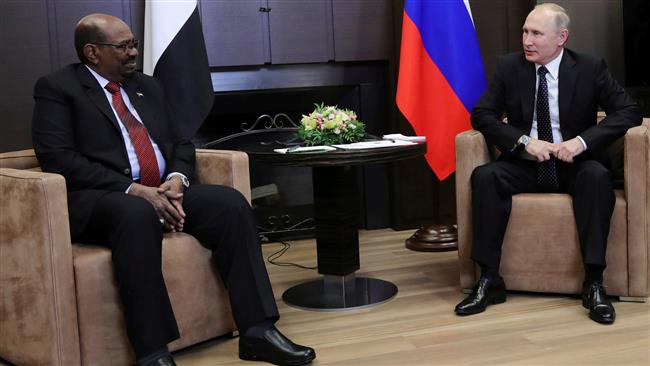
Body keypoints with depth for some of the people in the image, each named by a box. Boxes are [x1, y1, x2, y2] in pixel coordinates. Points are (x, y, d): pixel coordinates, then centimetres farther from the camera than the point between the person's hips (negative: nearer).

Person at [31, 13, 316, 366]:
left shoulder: (148, 86, 21)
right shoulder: (57, 88, 1)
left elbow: (180, 142, 20)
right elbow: (58, 158, -12)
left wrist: (177, 178, -5)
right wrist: (133, 190, -20)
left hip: (163, 191, 6)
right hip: (97, 199, -6)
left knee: (230, 202, -19)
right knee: (138, 214, -39)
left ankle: (257, 330, -21)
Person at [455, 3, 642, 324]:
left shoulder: (590, 68, -3)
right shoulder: (509, 66, 1)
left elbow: (629, 111, -6)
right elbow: (481, 115, -2)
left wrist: (582, 141, -21)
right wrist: (524, 141, -18)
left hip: (573, 164, -1)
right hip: (524, 164, 2)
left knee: (597, 176, -34)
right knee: (484, 176, -27)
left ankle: (594, 283, -29)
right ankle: (489, 279, -22)